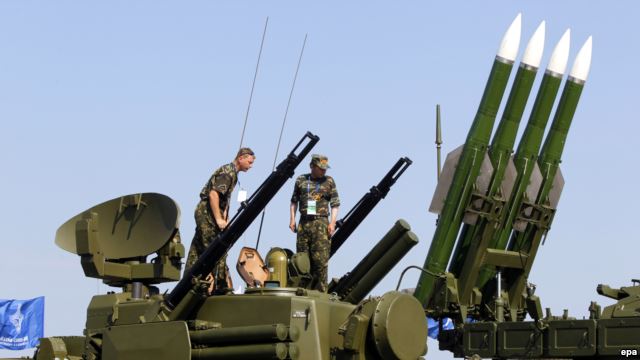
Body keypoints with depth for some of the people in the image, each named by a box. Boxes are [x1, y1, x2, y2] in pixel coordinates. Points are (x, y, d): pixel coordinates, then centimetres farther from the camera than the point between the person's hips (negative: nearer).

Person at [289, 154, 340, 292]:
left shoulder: (328, 181, 6)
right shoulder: (301, 180, 11)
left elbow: (335, 204, 4)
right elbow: (294, 201, 19)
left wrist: (332, 223, -6)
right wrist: (292, 219, 9)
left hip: (321, 223, -2)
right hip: (304, 223, 3)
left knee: (320, 260, -8)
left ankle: (320, 291, -5)